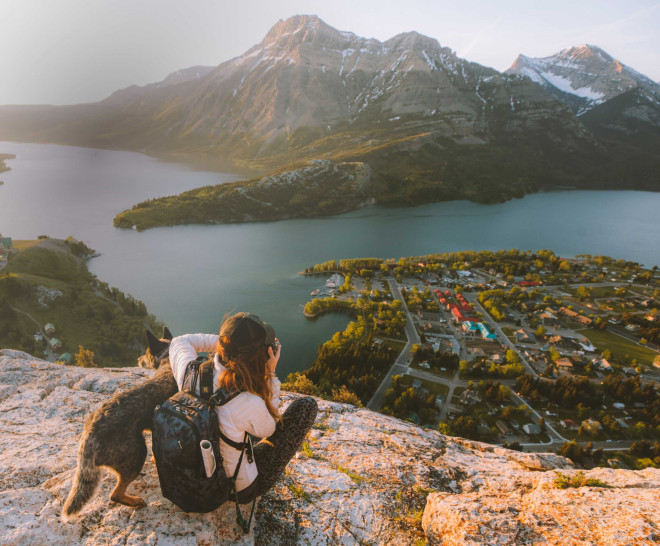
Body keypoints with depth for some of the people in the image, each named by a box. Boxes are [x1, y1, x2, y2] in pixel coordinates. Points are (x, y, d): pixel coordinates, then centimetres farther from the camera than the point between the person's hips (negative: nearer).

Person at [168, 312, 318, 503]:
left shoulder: (190, 373, -23)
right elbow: (268, 429, -11)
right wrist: (271, 374, -14)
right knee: (306, 405, -1)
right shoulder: (249, 404, -36)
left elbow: (180, 341, 2)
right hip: (241, 490, -5)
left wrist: (229, 340, -7)